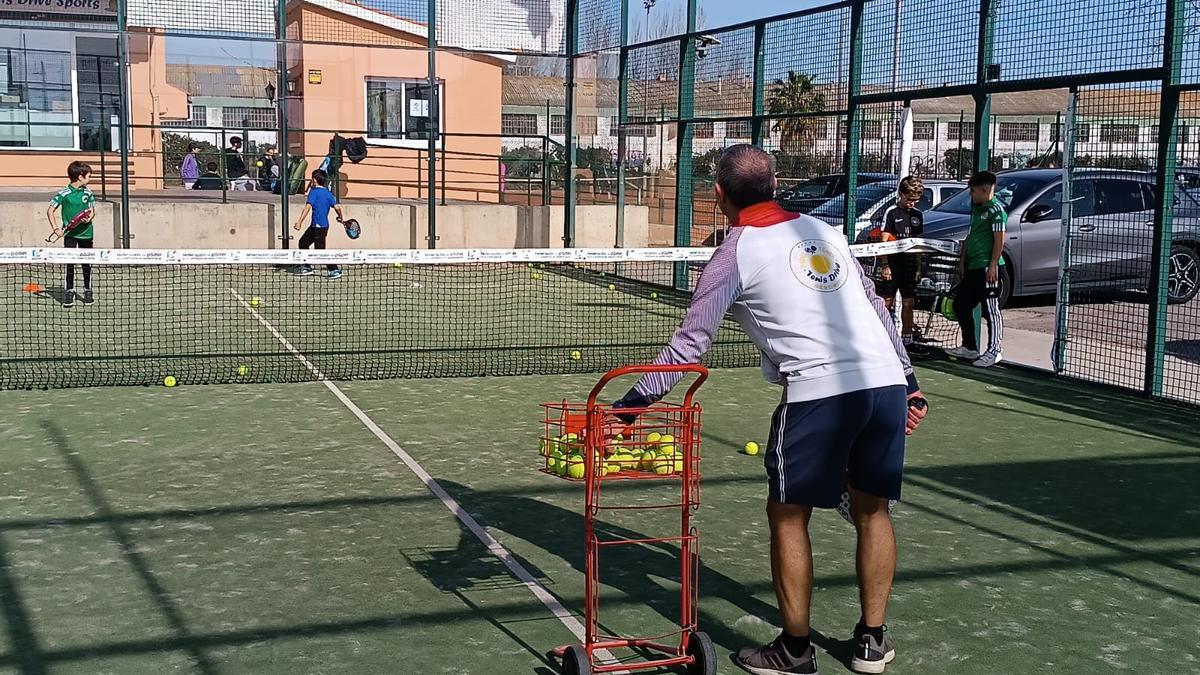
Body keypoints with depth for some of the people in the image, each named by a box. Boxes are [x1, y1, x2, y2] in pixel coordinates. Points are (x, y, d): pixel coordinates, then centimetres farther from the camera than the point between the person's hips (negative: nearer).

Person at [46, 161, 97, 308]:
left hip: (86, 233, 3)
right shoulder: (64, 193, -8)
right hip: (70, 234, -3)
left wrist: (89, 217, -12)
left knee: (87, 263, 9)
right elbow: (50, 211, -4)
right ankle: (69, 292, 4)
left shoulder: (88, 192, 4)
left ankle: (88, 291, 21)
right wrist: (55, 228, -13)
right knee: (70, 263, -3)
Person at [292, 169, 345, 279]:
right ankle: (306, 267, 25)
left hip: (318, 226, -8)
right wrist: (341, 217, 19)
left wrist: (299, 222, -25)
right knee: (303, 242, 19)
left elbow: (308, 207, -21)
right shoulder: (328, 193, 8)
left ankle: (335, 270, -4)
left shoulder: (314, 191, -11)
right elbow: (337, 207, 0)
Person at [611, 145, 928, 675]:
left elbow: (690, 344, -2)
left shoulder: (735, 254, 2)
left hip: (818, 391, -6)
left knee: (788, 515, 10)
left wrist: (632, 403, 1)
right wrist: (909, 382, 27)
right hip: (887, 380, 6)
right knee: (871, 510, 18)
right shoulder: (823, 231, 18)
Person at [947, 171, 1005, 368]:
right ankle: (969, 348, 23)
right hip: (972, 268, 10)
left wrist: (992, 266, -20)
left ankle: (994, 351, -1)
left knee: (990, 310, -6)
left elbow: (999, 240, -16)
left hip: (987, 268, -10)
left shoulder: (996, 209, -10)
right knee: (961, 305, 14)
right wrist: (962, 261, 17)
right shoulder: (976, 209, 19)